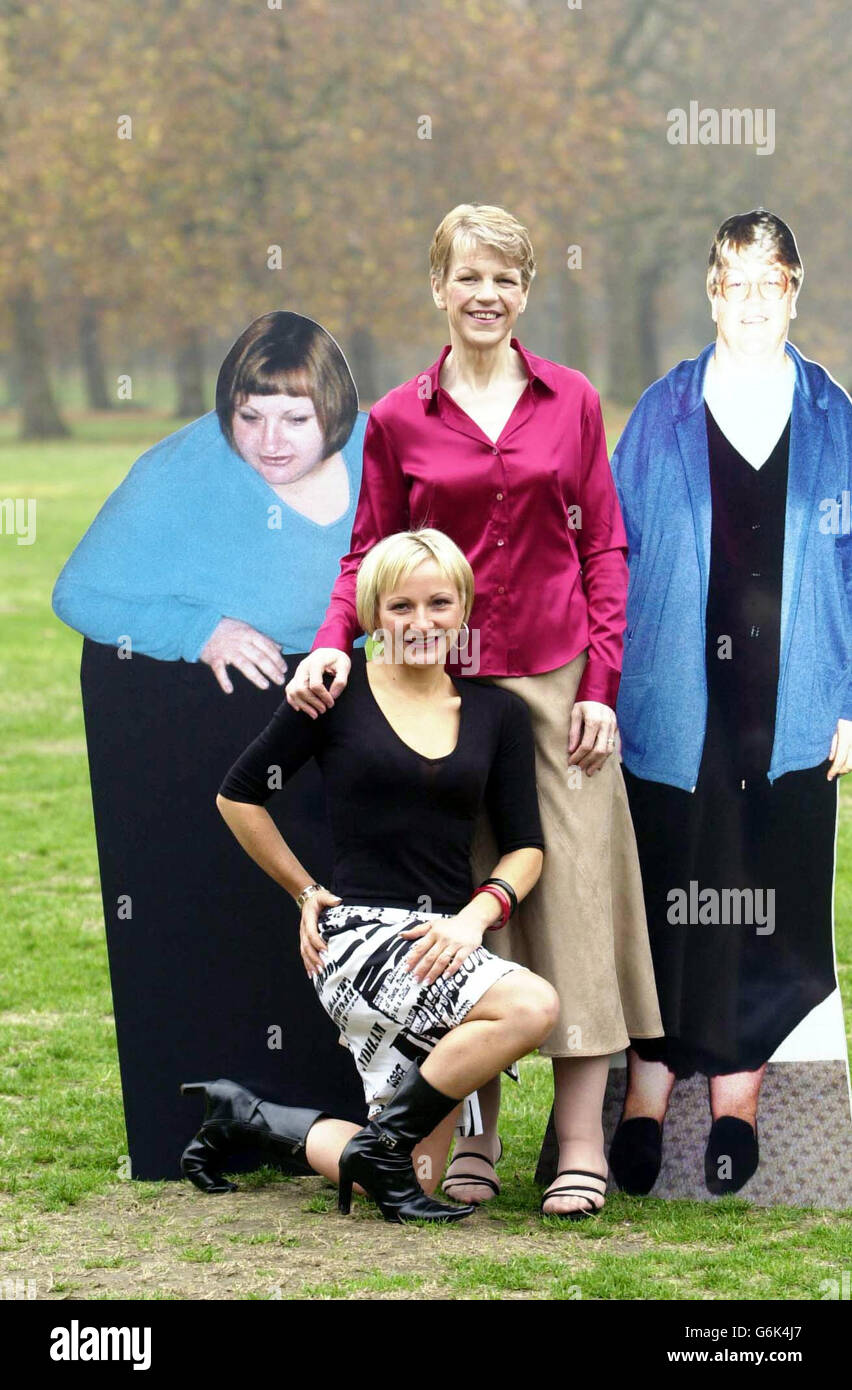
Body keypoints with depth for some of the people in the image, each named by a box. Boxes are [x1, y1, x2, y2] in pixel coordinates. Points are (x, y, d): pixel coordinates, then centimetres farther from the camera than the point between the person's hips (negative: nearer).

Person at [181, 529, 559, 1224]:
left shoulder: (497, 713, 10)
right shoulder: (337, 695, -1)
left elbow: (527, 845, 8)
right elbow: (238, 795, 8)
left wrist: (476, 913, -10)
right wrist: (307, 893, 7)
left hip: (447, 940, 5)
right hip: (360, 934, -5)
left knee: (411, 1180, 3)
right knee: (532, 1005, -31)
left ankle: (242, 1114, 26)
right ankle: (383, 1141, -14)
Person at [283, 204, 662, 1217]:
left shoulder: (571, 404, 4)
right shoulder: (398, 421, 3)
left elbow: (603, 547, 5)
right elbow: (370, 555, 7)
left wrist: (601, 686, -3)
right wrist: (332, 642, -12)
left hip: (555, 678, 0)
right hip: (445, 681, 0)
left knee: (573, 882, -3)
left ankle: (581, 1144, 0)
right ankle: (470, 1138, 6)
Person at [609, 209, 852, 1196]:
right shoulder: (662, 414, 5)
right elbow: (614, 557, 6)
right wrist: (603, 689, 0)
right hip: (678, 702, -1)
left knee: (767, 902, 4)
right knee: (667, 900, 1)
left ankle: (736, 1094, 14)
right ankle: (648, 1096, 10)